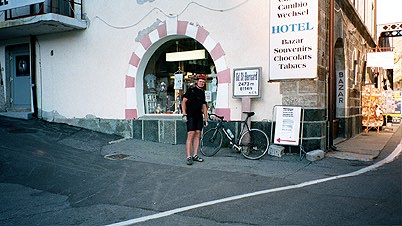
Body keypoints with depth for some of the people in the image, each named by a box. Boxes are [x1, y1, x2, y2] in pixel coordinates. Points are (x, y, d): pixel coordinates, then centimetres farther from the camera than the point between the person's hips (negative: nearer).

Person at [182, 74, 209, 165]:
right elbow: (183, 102, -6)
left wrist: (206, 119, 16)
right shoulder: (191, 90, 0)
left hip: (199, 116, 6)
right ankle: (189, 157, -11)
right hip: (190, 116, -6)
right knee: (191, 135, -12)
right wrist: (184, 114, -15)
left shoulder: (202, 93, 17)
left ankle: (195, 155, 11)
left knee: (198, 135, 4)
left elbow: (204, 106, 19)